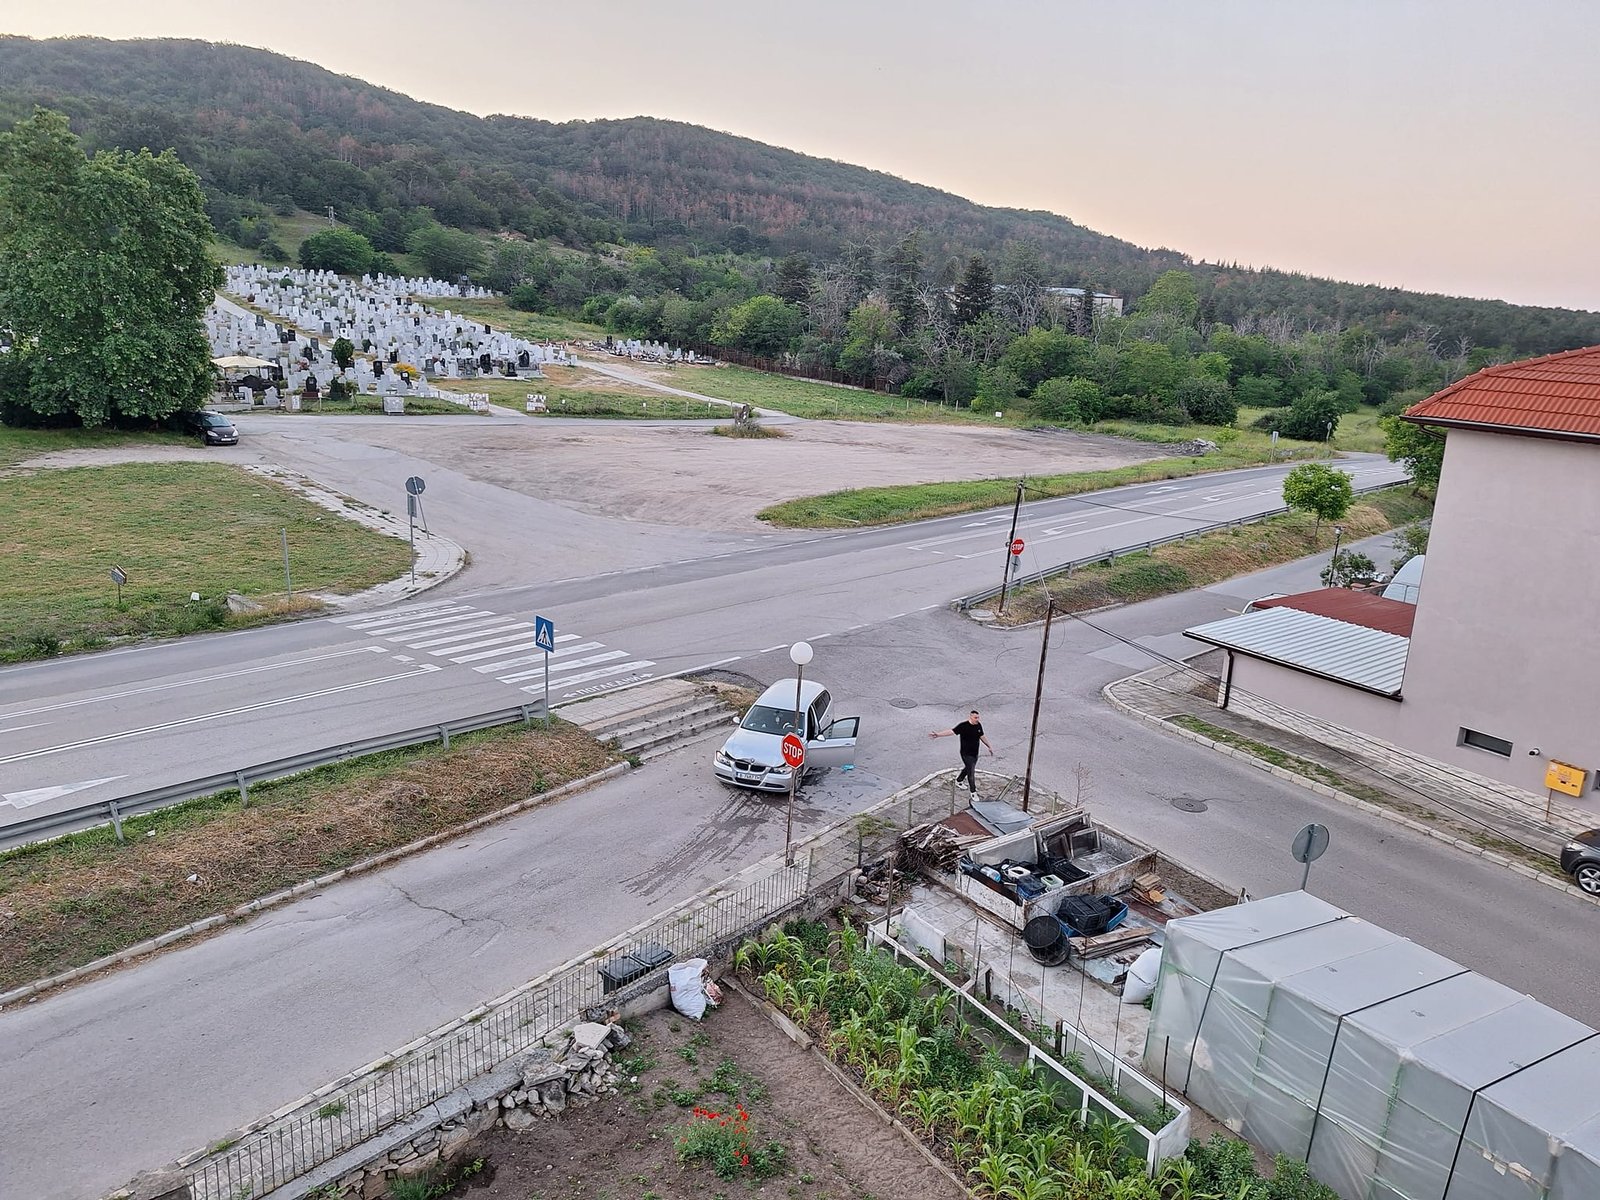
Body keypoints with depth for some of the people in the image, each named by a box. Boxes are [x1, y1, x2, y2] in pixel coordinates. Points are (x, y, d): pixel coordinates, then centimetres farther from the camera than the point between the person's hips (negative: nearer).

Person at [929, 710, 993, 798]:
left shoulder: (978, 725, 0)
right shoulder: (963, 726, -20)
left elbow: (982, 736, 16)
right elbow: (952, 731, -27)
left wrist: (989, 746, 23)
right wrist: (938, 734, -38)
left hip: (975, 753, 7)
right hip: (966, 754, -7)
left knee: (968, 768, 24)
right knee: (971, 772, -4)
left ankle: (958, 780, 49)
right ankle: (973, 792, 9)